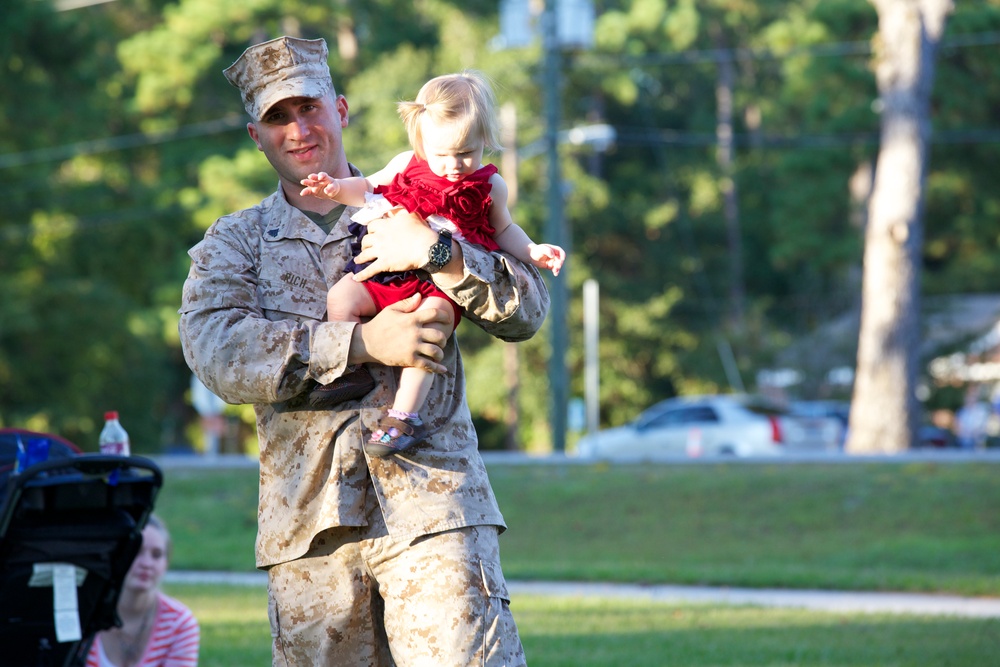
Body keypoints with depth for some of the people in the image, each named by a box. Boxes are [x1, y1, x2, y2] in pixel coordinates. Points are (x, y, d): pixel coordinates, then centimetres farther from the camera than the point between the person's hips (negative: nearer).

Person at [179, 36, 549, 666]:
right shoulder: (234, 242, 15)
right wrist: (362, 342, -14)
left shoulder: (411, 213, 14)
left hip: (430, 503, -1)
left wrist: (438, 253, -14)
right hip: (308, 523, 2)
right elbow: (214, 349, -5)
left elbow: (528, 310, 4)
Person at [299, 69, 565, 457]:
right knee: (339, 298, -17)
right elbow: (369, 188, 24)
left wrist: (533, 252, 7)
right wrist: (336, 189, 5)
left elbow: (503, 231, 23)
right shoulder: (406, 165, 10)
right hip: (387, 270, 3)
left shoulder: (488, 187, 8)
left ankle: (404, 415, -31)